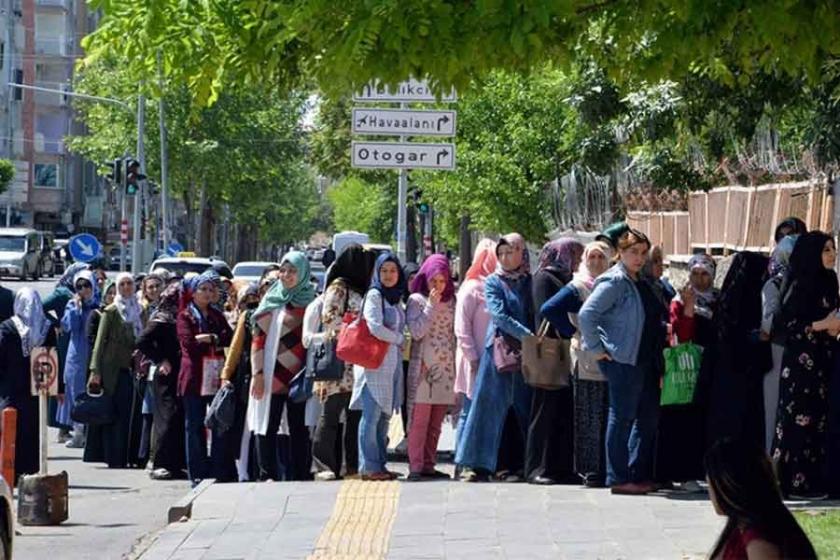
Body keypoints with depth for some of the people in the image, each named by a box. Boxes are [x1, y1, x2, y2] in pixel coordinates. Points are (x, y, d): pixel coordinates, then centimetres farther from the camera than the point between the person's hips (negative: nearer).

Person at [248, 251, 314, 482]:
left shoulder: (311, 302, 3)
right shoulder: (271, 300, 12)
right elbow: (259, 338, 8)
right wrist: (258, 373, -2)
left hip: (298, 376, -3)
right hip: (270, 377, 3)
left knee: (299, 428, 0)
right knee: (266, 427, 1)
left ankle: (299, 477, 6)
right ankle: (268, 475, 7)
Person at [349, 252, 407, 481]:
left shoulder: (395, 298, 19)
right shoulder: (374, 295, -5)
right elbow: (375, 327, -15)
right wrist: (400, 338, -3)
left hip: (392, 363, 8)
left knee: (385, 416, 8)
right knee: (372, 415, -9)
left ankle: (380, 464, 12)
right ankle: (369, 467, -8)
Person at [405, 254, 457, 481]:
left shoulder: (450, 301, 14)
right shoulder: (417, 300, 1)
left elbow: (454, 334, 17)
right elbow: (416, 331, -11)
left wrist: (457, 363, 8)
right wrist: (431, 306, -12)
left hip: (445, 369, 5)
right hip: (423, 367, -5)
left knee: (436, 422, 5)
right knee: (419, 419, -8)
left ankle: (429, 465, 8)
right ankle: (415, 466, -9)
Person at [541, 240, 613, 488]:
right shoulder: (578, 288, -3)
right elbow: (549, 309, -15)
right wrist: (573, 332, -11)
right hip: (588, 362, -6)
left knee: (609, 418, 6)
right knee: (590, 418, -5)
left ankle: (606, 470, 10)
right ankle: (591, 472, -2)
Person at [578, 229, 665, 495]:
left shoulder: (642, 284, 16)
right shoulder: (614, 282, -11)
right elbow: (586, 314, -19)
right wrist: (597, 349, -16)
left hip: (646, 360, 9)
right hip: (623, 361, -9)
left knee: (648, 417, 10)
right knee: (622, 418, -5)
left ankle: (639, 475, 17)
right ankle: (618, 479, 0)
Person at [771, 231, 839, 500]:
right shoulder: (799, 285, -11)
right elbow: (788, 323, -15)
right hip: (801, 360, -8)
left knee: (816, 419, 8)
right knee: (800, 419, -5)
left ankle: (810, 479, 11)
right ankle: (794, 480, -2)